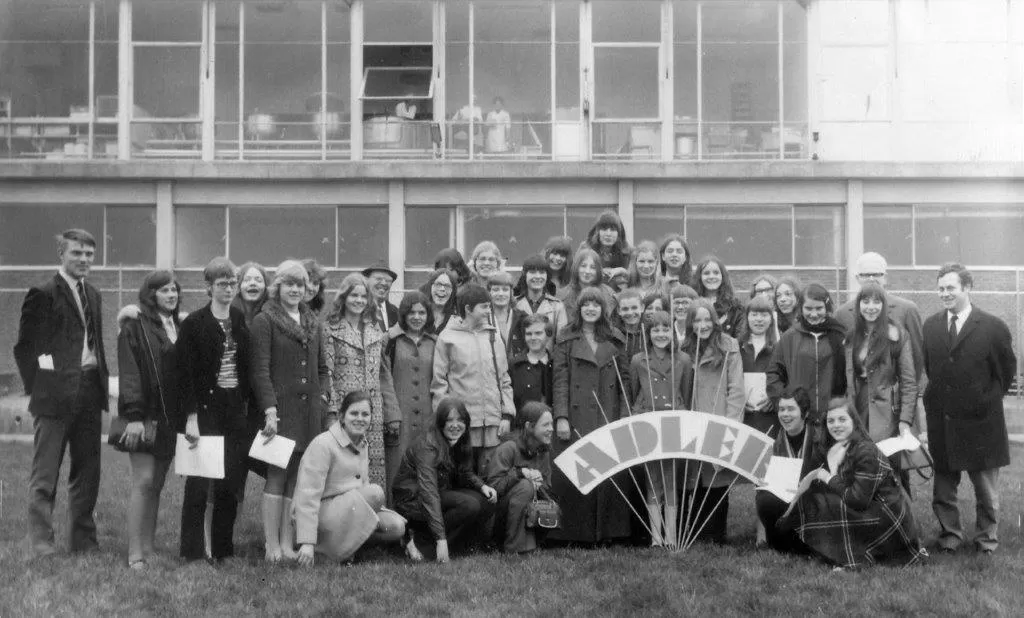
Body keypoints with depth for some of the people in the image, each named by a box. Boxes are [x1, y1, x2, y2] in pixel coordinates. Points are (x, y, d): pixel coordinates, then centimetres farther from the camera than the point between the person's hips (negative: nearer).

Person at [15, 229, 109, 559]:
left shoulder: (93, 295, 15)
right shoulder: (43, 294, -7)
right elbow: (24, 346, -6)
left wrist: (101, 380, 8)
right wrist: (37, 385, -10)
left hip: (89, 394, 7)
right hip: (54, 395, -7)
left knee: (87, 473, 12)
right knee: (44, 476, -1)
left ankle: (83, 540, 22)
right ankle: (41, 545, 3)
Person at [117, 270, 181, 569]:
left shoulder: (180, 328, 14)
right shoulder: (134, 327, -4)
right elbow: (129, 374, -10)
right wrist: (133, 416, -18)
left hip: (171, 418, 6)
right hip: (145, 416, -5)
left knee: (157, 484, 7)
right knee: (143, 482, -8)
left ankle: (148, 547, 12)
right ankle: (136, 553, -6)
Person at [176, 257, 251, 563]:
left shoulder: (241, 321, 11)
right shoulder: (194, 323, -4)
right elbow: (185, 374, -8)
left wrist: (248, 405, 3)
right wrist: (190, 417, -15)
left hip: (236, 411, 5)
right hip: (205, 410, -4)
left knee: (231, 484, 4)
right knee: (199, 484, -3)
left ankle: (223, 549, 13)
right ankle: (193, 552, 4)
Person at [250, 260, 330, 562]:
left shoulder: (312, 322, 19)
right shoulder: (264, 321, -1)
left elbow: (322, 368, 24)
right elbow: (260, 370, -8)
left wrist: (323, 395, 6)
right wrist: (270, 410, -17)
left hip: (309, 412, 6)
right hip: (280, 410, -5)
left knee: (297, 479, 6)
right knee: (277, 477, -5)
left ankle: (288, 544, 10)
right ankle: (272, 546, -1)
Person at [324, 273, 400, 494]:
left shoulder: (375, 330, 16)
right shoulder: (330, 329, 1)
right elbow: (326, 372, -5)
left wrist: (393, 414, 11)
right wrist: (332, 411, -14)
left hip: (373, 412, 4)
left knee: (374, 470, 1)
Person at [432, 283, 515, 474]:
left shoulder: (493, 337, 12)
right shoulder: (448, 338, 0)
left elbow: (505, 380, 13)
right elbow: (438, 382, -1)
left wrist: (507, 414, 5)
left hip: (493, 422, 3)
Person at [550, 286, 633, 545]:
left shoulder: (614, 341, 12)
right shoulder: (566, 339, 6)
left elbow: (624, 381, 10)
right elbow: (560, 380, 0)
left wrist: (625, 417, 2)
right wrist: (561, 417, -9)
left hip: (608, 418, 2)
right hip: (576, 419, -2)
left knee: (612, 473, -2)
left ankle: (609, 531, 7)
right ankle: (575, 532, 3)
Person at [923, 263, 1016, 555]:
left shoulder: (993, 327, -9)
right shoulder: (930, 326, 3)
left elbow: (1007, 371, 0)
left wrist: (987, 400, 2)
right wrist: (941, 395, 7)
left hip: (980, 421, -3)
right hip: (941, 420, 3)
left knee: (986, 485, 8)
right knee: (943, 484, 11)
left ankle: (987, 538, 23)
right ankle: (949, 534, 24)